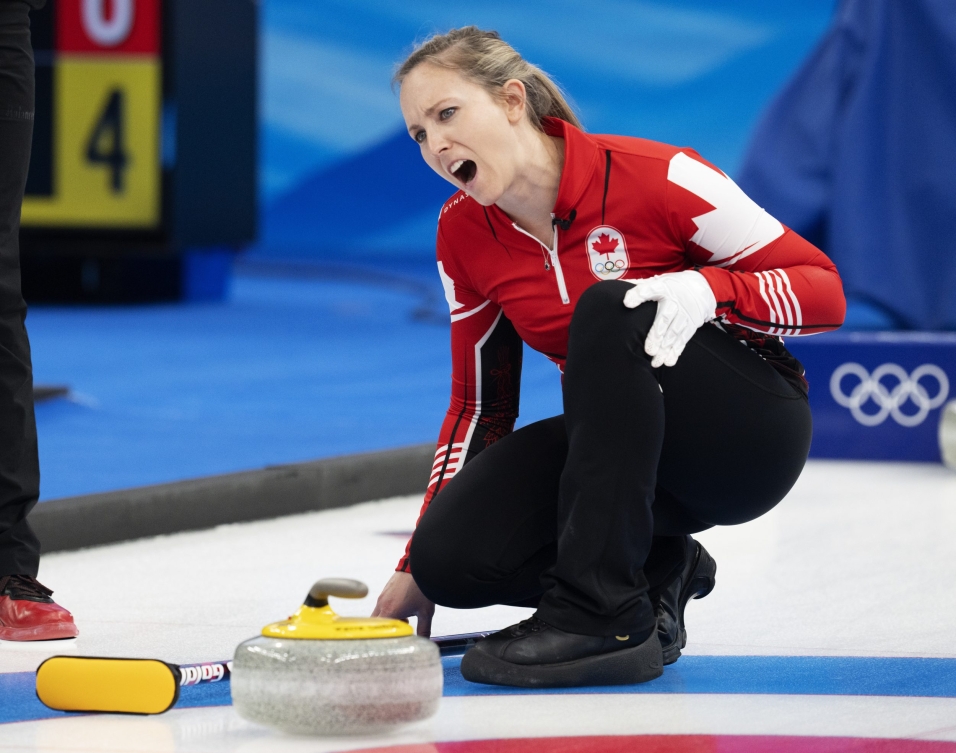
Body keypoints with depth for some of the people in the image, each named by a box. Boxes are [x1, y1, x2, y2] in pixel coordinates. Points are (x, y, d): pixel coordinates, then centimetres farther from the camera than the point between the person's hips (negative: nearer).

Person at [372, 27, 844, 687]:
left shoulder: (651, 176, -18)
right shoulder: (464, 235, -2)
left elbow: (825, 291, -14)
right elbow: (480, 405, 7)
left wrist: (708, 289, -33)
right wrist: (418, 573, 2)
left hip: (756, 433, -5)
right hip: (630, 447, 5)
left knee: (608, 309, -33)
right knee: (451, 554, -21)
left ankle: (605, 615, -31)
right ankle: (657, 573, 4)